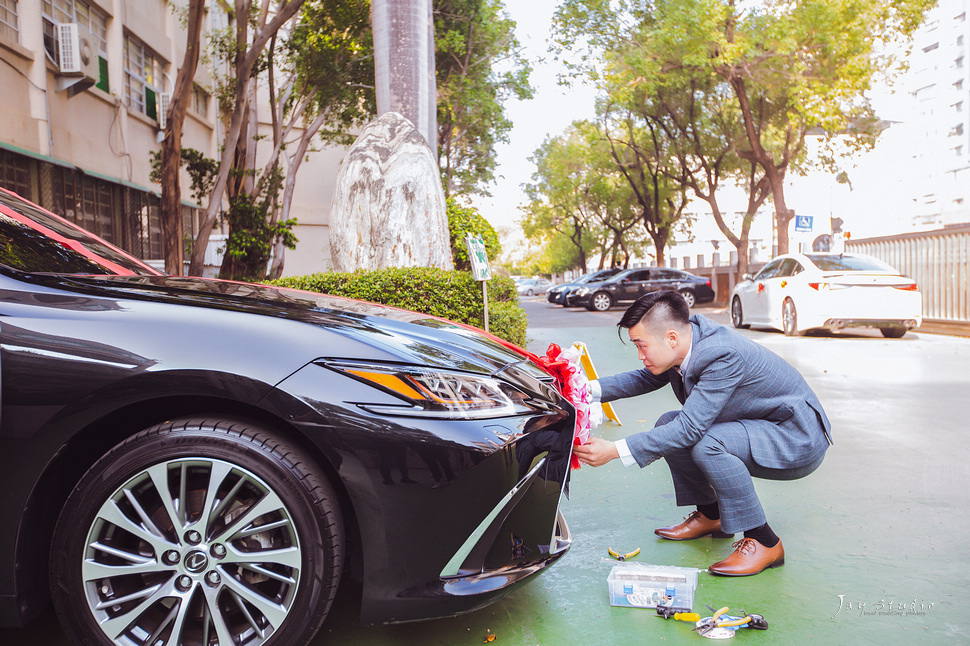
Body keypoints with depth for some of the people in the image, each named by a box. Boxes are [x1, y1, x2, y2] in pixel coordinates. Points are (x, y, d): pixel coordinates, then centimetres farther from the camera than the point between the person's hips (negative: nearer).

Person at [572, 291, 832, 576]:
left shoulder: (722, 354, -32)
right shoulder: (690, 330, -7)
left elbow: (690, 428, -34)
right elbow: (646, 378, 8)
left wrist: (613, 451, -34)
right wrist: (590, 389, -8)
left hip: (798, 439, -9)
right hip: (759, 426, 9)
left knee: (707, 443, -31)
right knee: (668, 424, 0)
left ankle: (763, 542, -13)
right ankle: (710, 516, 15)